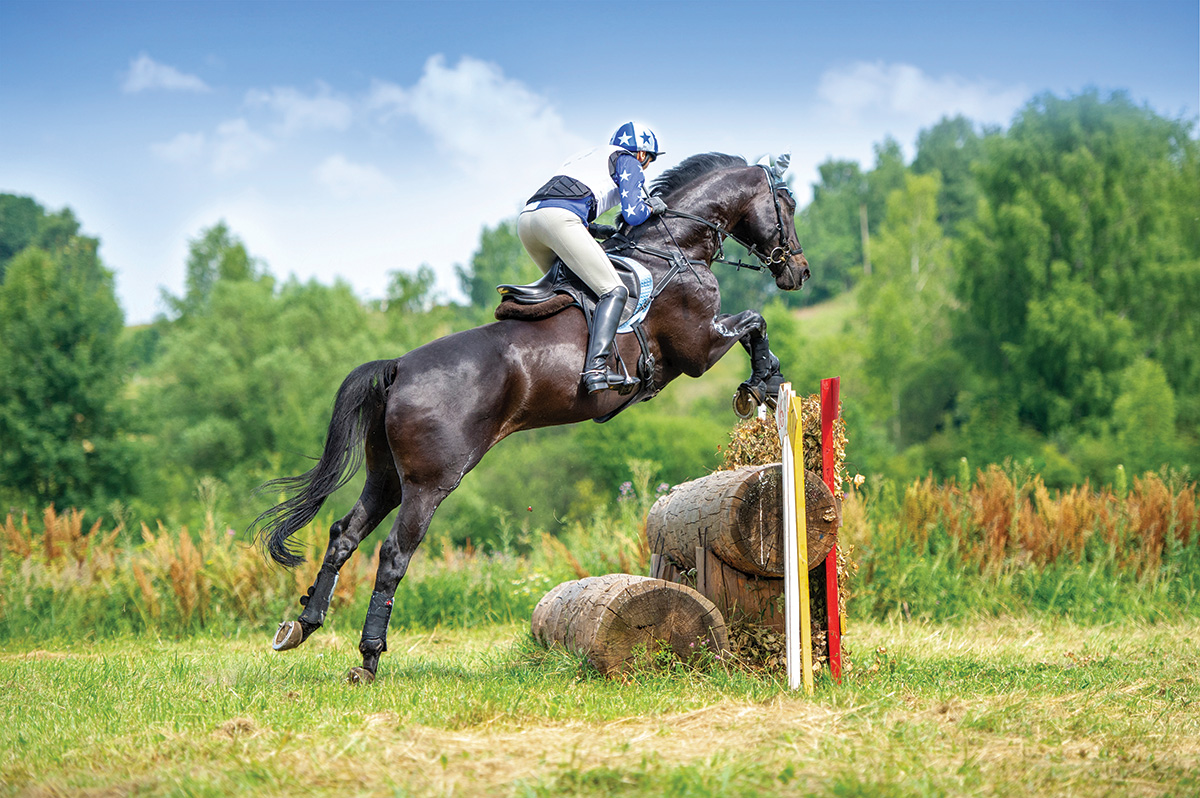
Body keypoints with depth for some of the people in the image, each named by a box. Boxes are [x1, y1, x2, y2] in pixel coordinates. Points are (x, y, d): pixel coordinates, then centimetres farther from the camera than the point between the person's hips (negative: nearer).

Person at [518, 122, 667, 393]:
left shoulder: (583, 156, 37)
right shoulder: (629, 162, 16)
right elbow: (632, 215, 3)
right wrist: (651, 207, 24)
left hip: (526, 218, 8)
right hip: (559, 219, -8)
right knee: (614, 291, -8)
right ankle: (595, 369, -25)